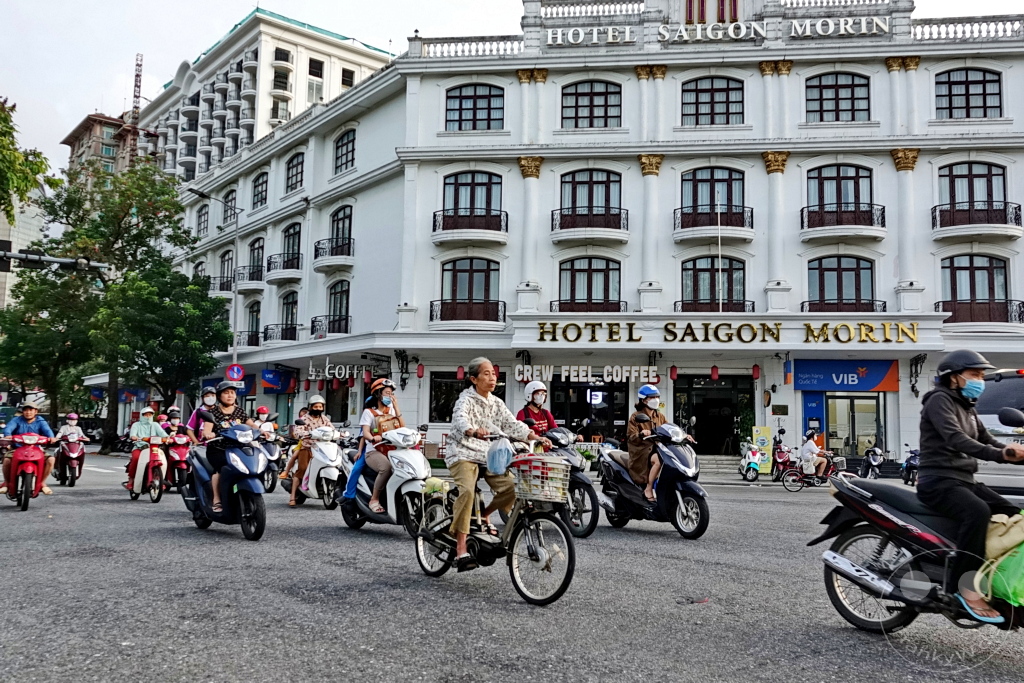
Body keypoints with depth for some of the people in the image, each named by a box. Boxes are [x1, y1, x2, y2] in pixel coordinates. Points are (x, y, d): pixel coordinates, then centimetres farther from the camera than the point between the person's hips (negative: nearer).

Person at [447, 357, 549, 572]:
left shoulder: (497, 403, 14)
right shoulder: (466, 400, -8)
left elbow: (513, 424, 5)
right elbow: (461, 419, -29)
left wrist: (536, 437, -12)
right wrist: (474, 431, -52)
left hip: (488, 456, 6)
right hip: (463, 454, -6)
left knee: (511, 487, -16)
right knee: (468, 490, -30)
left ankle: (484, 515, 12)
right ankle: (461, 550, -27)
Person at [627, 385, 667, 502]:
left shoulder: (660, 416, 18)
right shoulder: (636, 417, 0)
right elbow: (630, 437, -10)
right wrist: (641, 434, -30)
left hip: (657, 449, 6)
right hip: (642, 452, -6)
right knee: (659, 460, -35)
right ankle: (648, 489, -23)